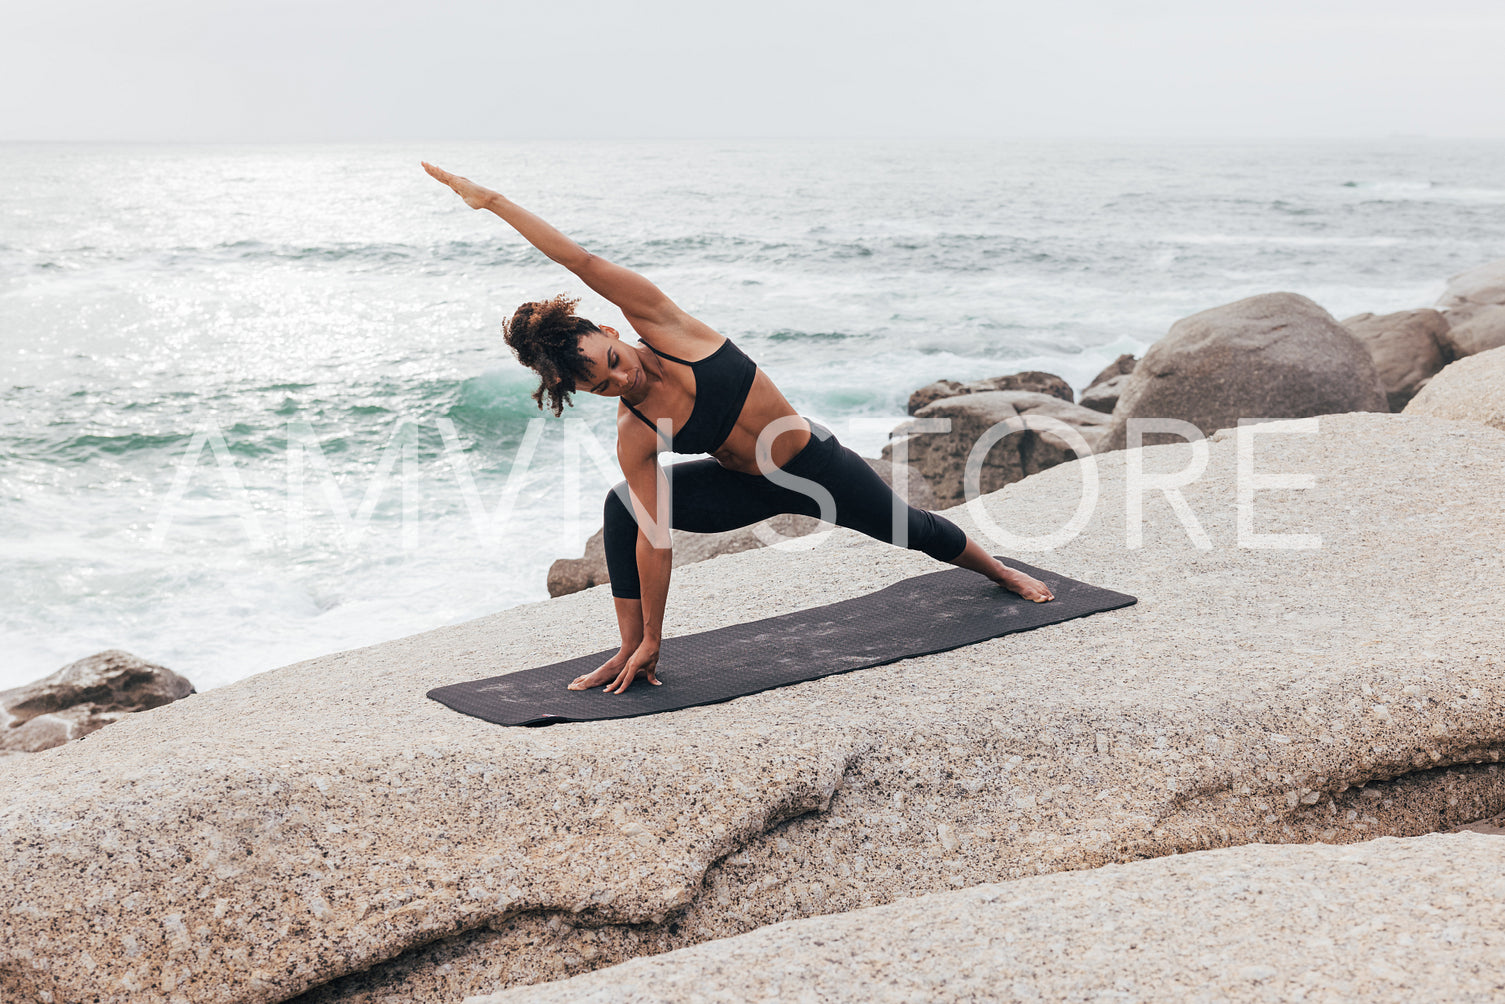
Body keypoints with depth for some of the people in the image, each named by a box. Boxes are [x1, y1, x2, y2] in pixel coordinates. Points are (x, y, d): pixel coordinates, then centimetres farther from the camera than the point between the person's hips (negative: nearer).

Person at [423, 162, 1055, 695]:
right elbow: (652, 536, -20)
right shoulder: (633, 437, -22)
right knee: (622, 508, -21)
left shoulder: (662, 326, -26)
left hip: (815, 463, 0)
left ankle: (1000, 571, 52)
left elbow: (584, 262, -32)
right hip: (749, 489, 1)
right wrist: (650, 638, -20)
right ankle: (631, 649, -10)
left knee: (913, 531, 20)